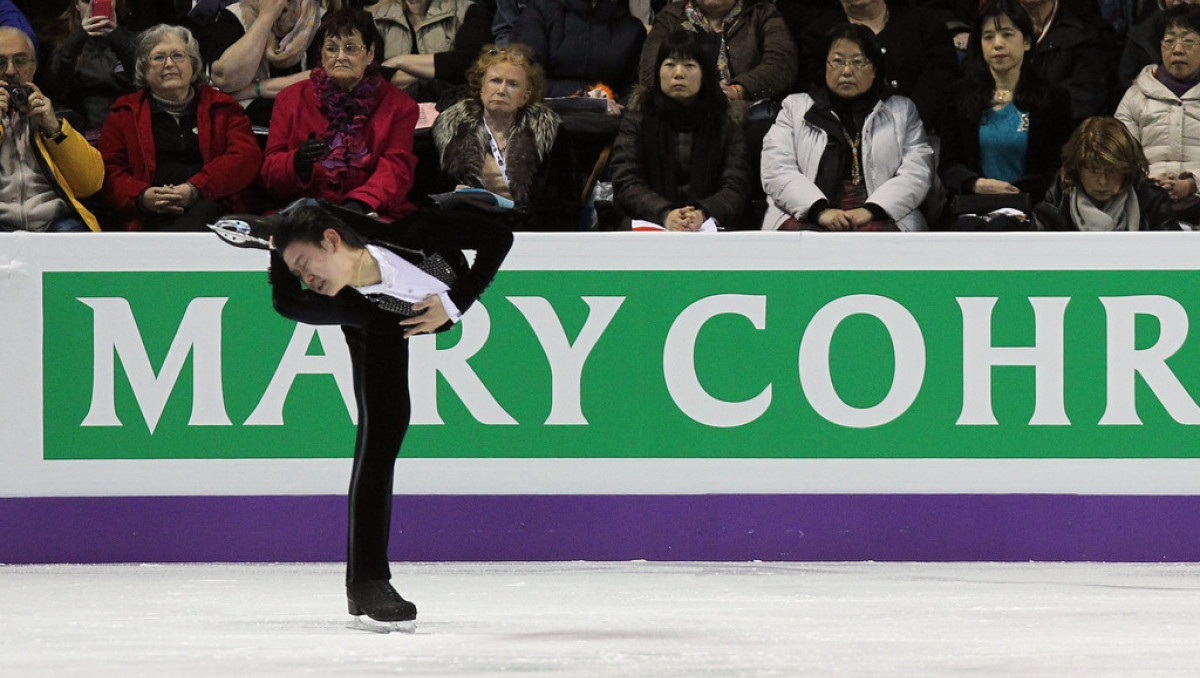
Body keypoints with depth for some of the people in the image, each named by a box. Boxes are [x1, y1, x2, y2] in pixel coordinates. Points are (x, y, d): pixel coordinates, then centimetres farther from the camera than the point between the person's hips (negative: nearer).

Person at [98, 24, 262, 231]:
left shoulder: (222, 108, 22)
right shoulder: (125, 115, 23)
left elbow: (247, 157, 5)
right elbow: (109, 171, 12)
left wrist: (196, 189, -13)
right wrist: (142, 197, -12)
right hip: (152, 219, -2)